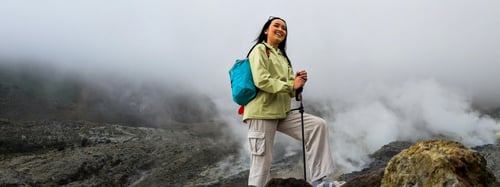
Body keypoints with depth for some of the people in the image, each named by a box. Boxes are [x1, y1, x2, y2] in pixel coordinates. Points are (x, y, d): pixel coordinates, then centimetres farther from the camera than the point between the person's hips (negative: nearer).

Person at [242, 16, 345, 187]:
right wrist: (291, 85, -11)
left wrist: (297, 82, -5)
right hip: (262, 112, -7)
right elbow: (261, 81, -16)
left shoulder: (282, 56, 24)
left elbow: (287, 90, 17)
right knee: (262, 163, -8)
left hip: (282, 112, 7)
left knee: (318, 125, -8)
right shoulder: (260, 50, 0)